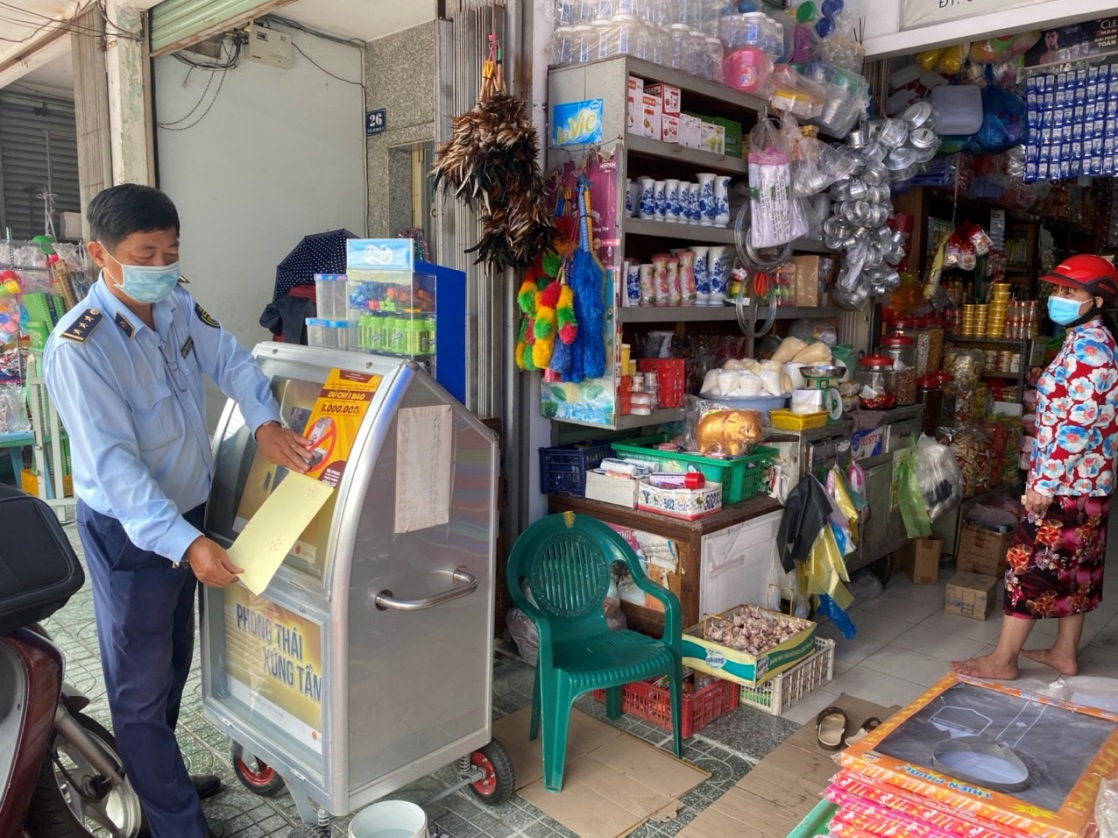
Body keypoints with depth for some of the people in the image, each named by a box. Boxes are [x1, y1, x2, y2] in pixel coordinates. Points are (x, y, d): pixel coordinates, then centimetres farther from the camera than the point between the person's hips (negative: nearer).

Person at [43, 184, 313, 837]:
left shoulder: (178, 305, -3)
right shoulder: (77, 348, -25)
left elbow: (232, 362, 7)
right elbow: (114, 465, -29)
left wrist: (265, 422, -12)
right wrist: (187, 543, -36)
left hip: (185, 513, 7)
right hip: (128, 531, -7)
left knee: (173, 664, 23)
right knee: (142, 685, 8)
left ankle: (160, 776, 45)